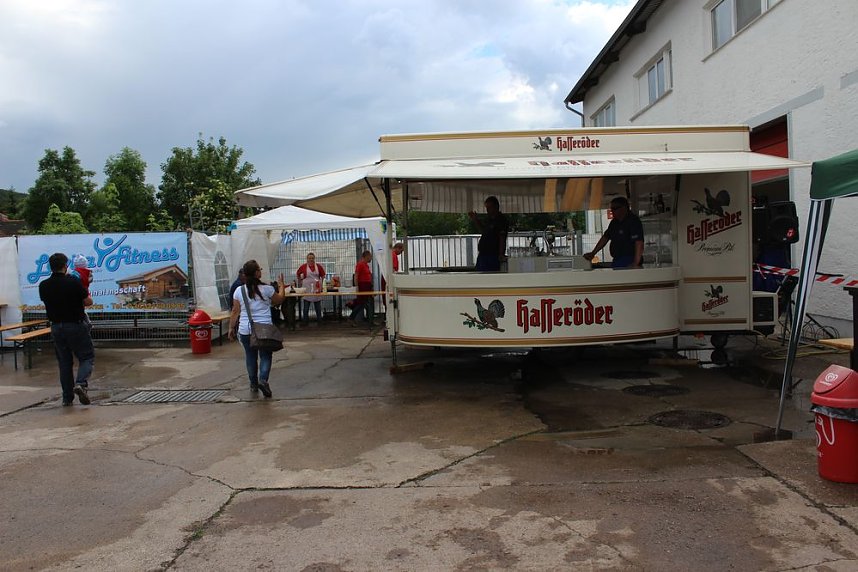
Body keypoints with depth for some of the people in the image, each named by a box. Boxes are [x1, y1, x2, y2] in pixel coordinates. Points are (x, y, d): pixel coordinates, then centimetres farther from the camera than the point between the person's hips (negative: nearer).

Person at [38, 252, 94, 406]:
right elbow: (88, 302, -6)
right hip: (76, 325, -4)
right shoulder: (74, 282, -14)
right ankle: (81, 383, -20)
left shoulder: (43, 286, -1)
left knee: (64, 362, 13)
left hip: (56, 327, 4)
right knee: (87, 357, 6)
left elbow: (47, 301, 16)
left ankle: (67, 398, 14)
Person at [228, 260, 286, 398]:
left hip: (245, 330, 2)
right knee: (265, 356, 7)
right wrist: (282, 286, 25)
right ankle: (263, 380, -13)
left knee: (250, 356, 15)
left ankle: (254, 384, 26)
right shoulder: (267, 289, -8)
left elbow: (235, 311, 1)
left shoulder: (239, 291, -2)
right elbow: (280, 300, 10)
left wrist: (231, 328, 11)